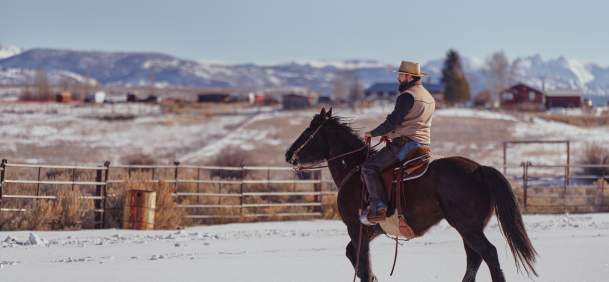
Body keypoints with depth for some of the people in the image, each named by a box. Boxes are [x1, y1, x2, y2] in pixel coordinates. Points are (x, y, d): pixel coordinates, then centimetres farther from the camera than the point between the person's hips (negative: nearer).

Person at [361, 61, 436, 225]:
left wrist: (372, 134, -4)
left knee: (369, 167, -10)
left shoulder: (407, 96, -12)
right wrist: (394, 134, 22)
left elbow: (393, 121, -16)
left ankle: (378, 207, -21)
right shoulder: (429, 97, 19)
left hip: (406, 143, -10)